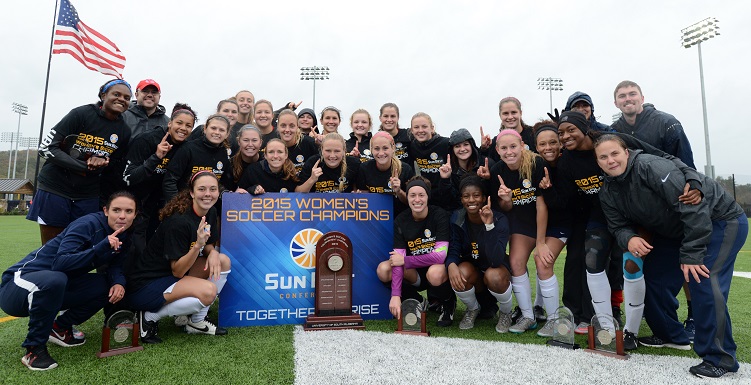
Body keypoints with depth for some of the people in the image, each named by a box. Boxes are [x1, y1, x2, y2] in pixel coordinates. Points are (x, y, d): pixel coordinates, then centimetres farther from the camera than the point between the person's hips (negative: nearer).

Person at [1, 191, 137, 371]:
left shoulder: (123, 237, 0)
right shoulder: (88, 224, -22)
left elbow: (115, 265, 4)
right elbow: (60, 263, -30)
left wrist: (119, 282, -17)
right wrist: (101, 247, -40)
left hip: (55, 287, 7)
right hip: (19, 283, -7)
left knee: (109, 286, -9)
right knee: (54, 279, -38)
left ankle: (60, 328, 10)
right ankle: (34, 348, -16)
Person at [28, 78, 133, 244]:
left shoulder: (125, 131, 2)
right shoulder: (81, 114, -9)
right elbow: (46, 147, -10)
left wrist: (104, 162, -12)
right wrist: (85, 166, -19)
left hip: (88, 196, 3)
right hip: (55, 188, -3)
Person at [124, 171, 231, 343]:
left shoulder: (210, 213, -2)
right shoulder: (179, 222, -26)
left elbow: (209, 246, 10)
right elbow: (178, 271, -21)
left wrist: (213, 252, -13)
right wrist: (198, 245, -35)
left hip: (174, 274, 9)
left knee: (223, 261, -4)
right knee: (208, 290, -28)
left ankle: (197, 320, 5)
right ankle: (150, 316, -6)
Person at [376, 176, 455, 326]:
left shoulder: (439, 215, -16)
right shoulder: (401, 221, -8)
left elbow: (440, 255, -24)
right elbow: (398, 259, -17)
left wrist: (405, 260, -19)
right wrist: (395, 295, -29)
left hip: (438, 267, -3)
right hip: (415, 274, 3)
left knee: (435, 273, -38)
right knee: (383, 270, -22)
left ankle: (449, 303, -1)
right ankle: (416, 302, 5)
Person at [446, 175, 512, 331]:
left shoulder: (499, 219, -22)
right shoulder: (456, 218, -12)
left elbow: (496, 260, -32)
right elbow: (453, 251, -12)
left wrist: (489, 225, -41)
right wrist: (451, 265, -36)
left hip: (497, 270, -2)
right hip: (473, 273, 2)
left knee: (494, 275, -36)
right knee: (461, 273, -31)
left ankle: (506, 313, 0)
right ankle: (473, 309, 4)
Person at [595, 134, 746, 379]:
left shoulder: (651, 167, -29)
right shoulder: (608, 192, -5)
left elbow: (693, 207, -31)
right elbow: (618, 225, -3)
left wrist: (691, 254, -29)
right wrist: (629, 239, -28)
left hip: (722, 220, -8)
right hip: (678, 231, 8)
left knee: (703, 281, -21)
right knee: (655, 274, 7)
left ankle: (719, 358, -5)